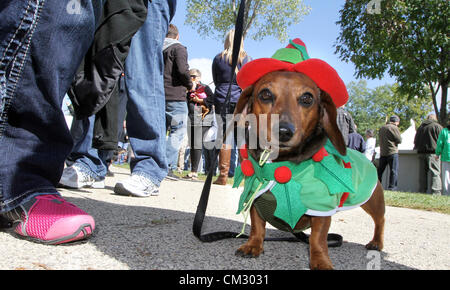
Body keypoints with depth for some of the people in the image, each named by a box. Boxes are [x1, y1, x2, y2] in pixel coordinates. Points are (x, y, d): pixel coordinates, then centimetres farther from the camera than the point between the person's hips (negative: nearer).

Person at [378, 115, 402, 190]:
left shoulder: (381, 128, 14)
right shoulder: (394, 128, -8)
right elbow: (399, 140, -8)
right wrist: (395, 141, 11)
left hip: (382, 152, 7)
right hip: (392, 152, -6)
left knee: (380, 170, 11)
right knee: (394, 170, -2)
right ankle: (392, 186, -6)